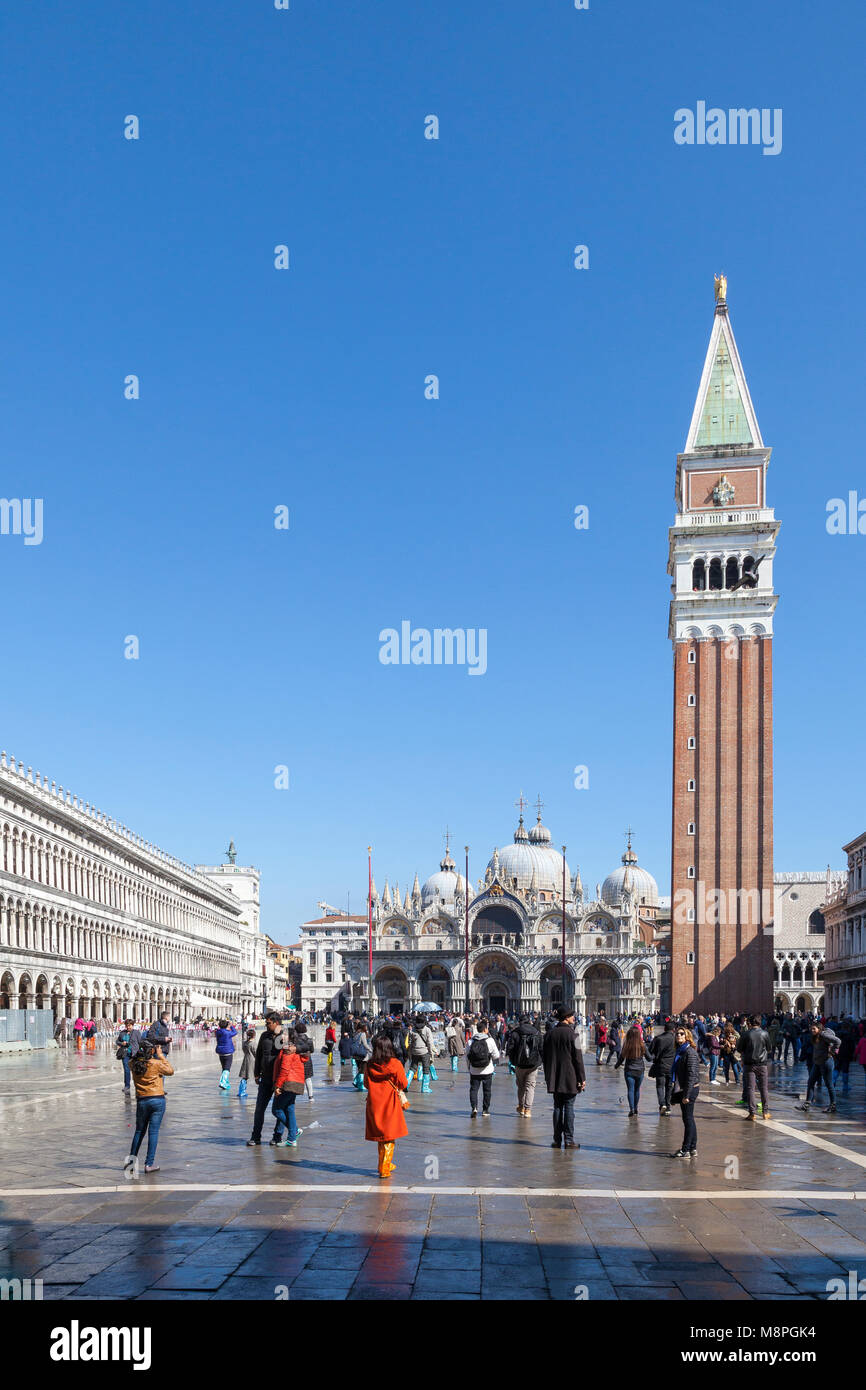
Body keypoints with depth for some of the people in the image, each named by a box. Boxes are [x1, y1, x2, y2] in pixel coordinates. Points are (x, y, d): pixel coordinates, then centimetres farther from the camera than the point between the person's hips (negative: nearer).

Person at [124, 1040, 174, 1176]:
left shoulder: (134, 1064, -2)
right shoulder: (156, 1064, -12)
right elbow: (170, 1071, 3)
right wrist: (161, 1056, 6)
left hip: (142, 1101, 3)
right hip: (157, 1100, -3)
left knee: (139, 1131, 17)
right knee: (153, 1132, 1)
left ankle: (131, 1160, 19)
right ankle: (149, 1164, 2)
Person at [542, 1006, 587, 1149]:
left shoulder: (549, 1034, 6)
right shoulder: (571, 1034, -11)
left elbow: (544, 1056, 12)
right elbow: (577, 1058, -11)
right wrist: (582, 1078, -5)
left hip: (554, 1079, 5)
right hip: (570, 1078, -5)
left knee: (557, 1107, 9)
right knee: (569, 1108, -1)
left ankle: (557, 1139, 9)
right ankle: (568, 1140, -1)